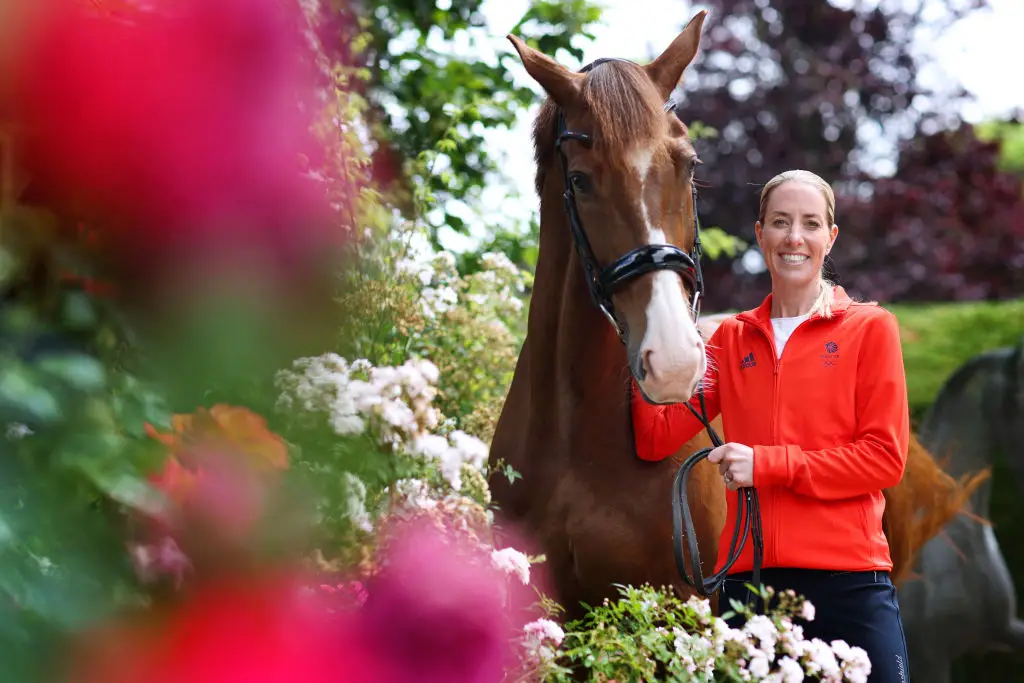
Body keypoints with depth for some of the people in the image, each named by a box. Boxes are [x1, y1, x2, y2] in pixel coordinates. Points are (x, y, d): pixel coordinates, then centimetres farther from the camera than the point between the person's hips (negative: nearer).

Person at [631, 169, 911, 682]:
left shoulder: (869, 328, 4)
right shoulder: (732, 339, 14)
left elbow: (885, 457, -4)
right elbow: (656, 438, 6)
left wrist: (769, 465, -12)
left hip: (847, 577, -3)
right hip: (748, 577, 3)